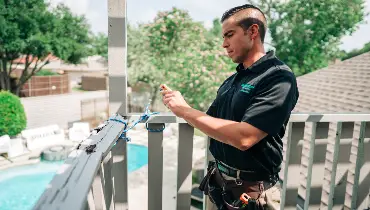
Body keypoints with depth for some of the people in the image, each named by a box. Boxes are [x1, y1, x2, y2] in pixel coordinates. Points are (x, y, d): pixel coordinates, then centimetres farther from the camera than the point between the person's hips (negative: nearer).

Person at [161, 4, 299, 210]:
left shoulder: (279, 77, -17)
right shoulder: (231, 81, 7)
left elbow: (244, 137, -27)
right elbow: (210, 124, 11)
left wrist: (186, 111, -22)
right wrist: (180, 107, -3)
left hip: (251, 192, -6)